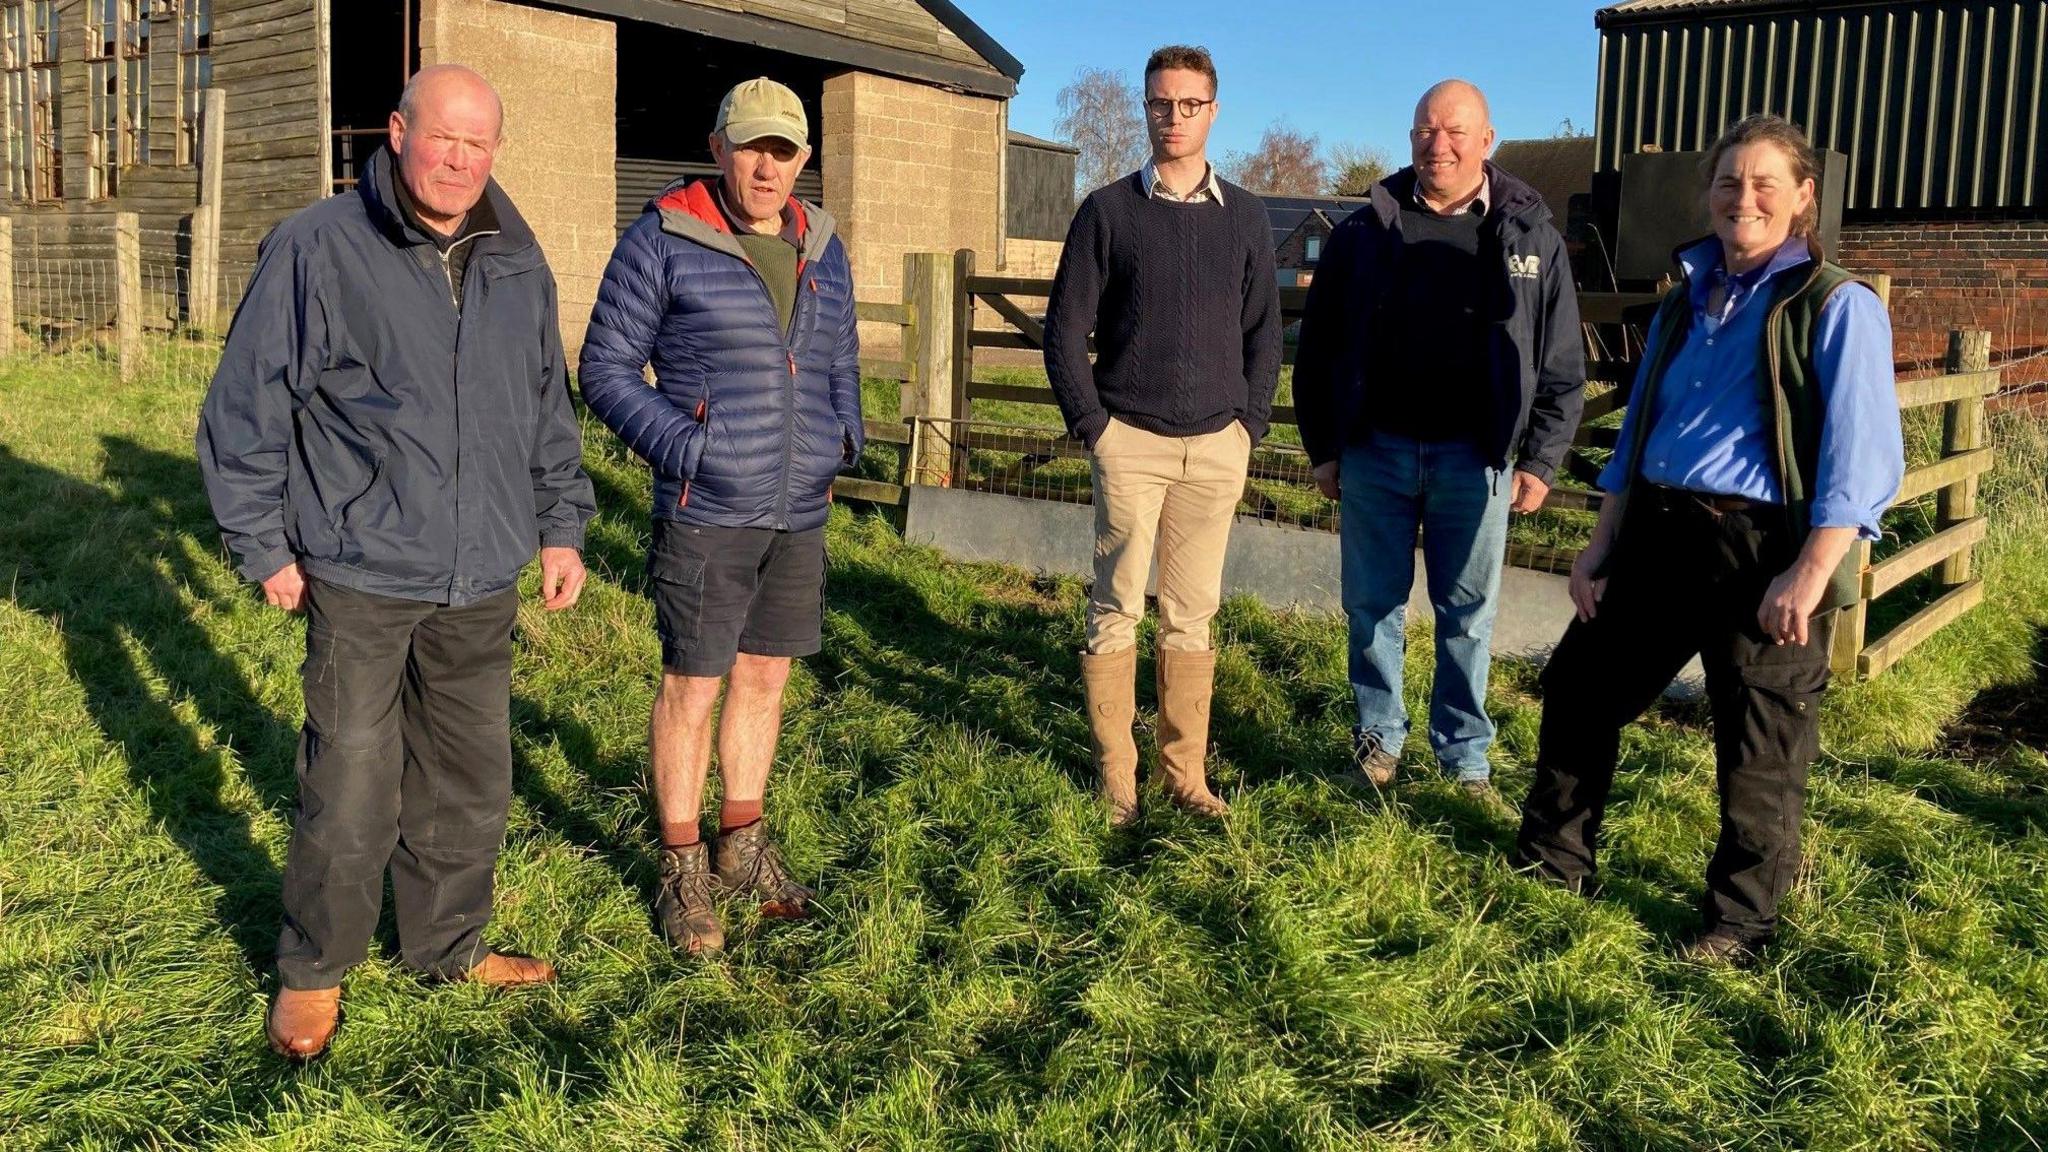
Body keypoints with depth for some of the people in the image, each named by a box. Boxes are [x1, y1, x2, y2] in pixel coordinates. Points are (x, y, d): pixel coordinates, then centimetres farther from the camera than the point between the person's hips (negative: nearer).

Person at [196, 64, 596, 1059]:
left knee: (470, 779, 15)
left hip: (483, 583, 5)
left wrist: (561, 526, 13)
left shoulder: (519, 268, 8)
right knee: (351, 788, 1)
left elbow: (550, 412, 18)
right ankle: (313, 971, 23)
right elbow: (245, 408, -4)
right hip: (361, 577, -5)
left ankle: (450, 945, 34)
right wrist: (263, 548, -4)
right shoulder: (317, 249, -7)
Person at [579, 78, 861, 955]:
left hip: (799, 513, 6)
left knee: (765, 677, 14)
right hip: (706, 512, -5)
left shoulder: (821, 250, 10)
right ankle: (681, 869, 17)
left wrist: (842, 439, 3)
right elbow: (605, 368, -4)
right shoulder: (664, 240, -6)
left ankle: (743, 845, 30)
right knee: (692, 685, 3)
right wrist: (685, 449, -15)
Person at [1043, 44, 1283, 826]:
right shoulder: (1108, 211, 1)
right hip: (1131, 442, -2)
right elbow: (1065, 328, 1)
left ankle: (1186, 774, 16)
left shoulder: (1244, 216, 9)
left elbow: (1264, 329, 12)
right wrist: (1092, 425, -6)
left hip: (1216, 446, 2)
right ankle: (1115, 776, 10)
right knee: (1117, 610, 1)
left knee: (1193, 615, 8)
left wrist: (1251, 424, 3)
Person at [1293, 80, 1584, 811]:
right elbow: (1318, 347, 7)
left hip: (1474, 456, 0)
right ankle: (1379, 741, 25)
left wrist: (1539, 459, -1)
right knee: (1374, 606, 9)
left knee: (1468, 614, 8)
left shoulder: (1530, 236, 3)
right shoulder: (1366, 231, 3)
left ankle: (1467, 761, 20)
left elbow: (1562, 364, 5)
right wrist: (1323, 447, 4)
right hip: (1375, 450, 1)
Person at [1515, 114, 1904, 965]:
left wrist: (1811, 572, -22)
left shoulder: (1835, 307, -6)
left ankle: (1739, 923, 21)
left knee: (1758, 750, 4)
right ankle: (1552, 861, 30)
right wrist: (1603, 545, 12)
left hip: (1763, 548, -6)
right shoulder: (1686, 302, 14)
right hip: (1657, 533, 7)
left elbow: (1861, 456, -13)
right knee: (1581, 686, 12)